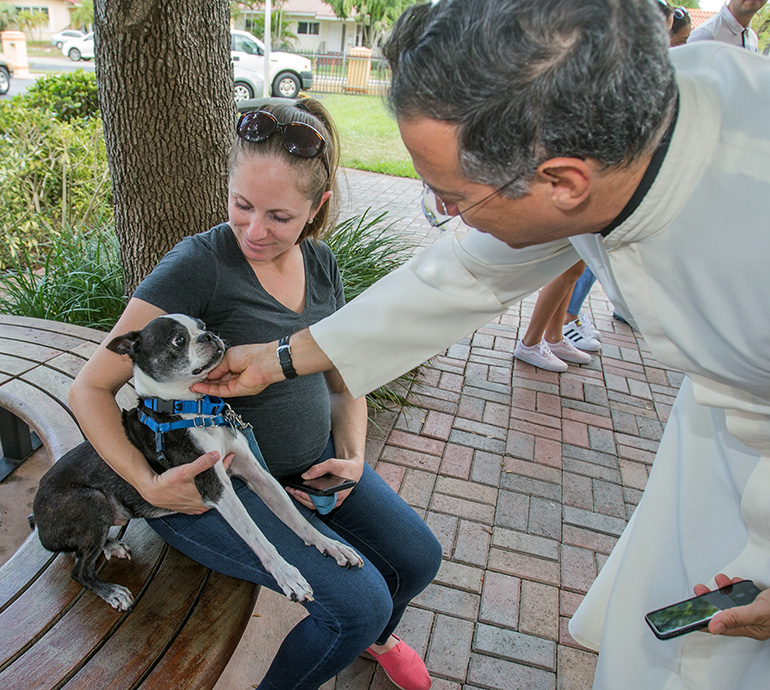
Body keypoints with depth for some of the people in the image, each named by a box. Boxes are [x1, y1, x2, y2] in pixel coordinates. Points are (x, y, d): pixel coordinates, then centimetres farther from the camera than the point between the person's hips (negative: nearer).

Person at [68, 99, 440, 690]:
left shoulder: (321, 263, -1)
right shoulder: (198, 265, -20)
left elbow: (343, 384, 9)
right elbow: (91, 388, -14)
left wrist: (352, 459, -8)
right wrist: (149, 484, -25)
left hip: (312, 459, 6)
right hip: (214, 484, -6)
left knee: (418, 558, 5)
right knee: (358, 601, -17)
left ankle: (373, 635, 40)